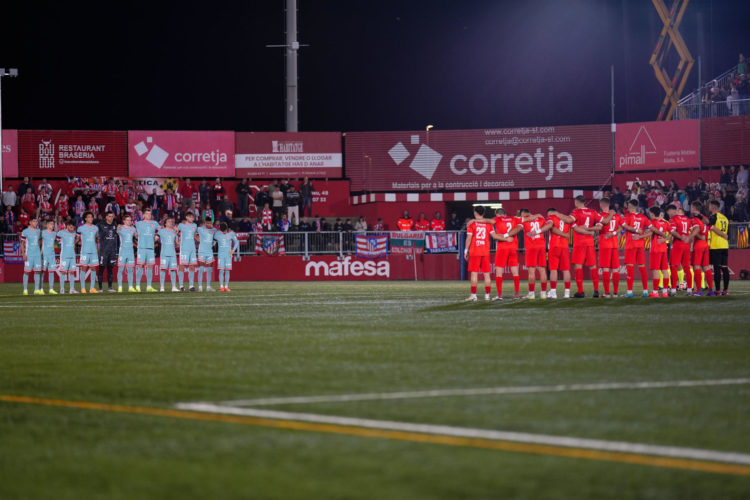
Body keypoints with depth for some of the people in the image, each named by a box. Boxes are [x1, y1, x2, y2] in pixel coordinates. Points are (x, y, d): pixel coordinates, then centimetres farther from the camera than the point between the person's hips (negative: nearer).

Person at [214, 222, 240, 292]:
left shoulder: (231, 233, -2)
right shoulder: (217, 234, -1)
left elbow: (236, 242, 6)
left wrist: (233, 250, -4)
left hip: (228, 254, 0)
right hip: (221, 254, 0)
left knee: (227, 270, 0)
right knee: (221, 270, -7)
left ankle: (226, 287, 4)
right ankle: (221, 287, -6)